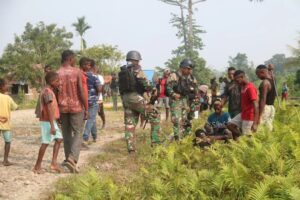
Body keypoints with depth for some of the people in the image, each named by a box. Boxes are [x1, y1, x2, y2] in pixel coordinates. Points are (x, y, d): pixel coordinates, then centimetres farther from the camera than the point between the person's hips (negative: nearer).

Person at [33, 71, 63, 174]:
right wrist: (52, 126, -27)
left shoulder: (47, 91, 14)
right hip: (48, 121, -10)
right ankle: (37, 166, 5)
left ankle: (54, 163, 9)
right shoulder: (48, 92, -18)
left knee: (59, 139, 9)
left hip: (51, 121, 10)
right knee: (45, 143, -4)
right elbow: (49, 109, -24)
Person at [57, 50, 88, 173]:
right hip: (76, 107, -3)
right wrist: (86, 109, -5)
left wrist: (56, 111, 12)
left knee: (66, 134, 14)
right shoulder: (77, 72, -8)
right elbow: (82, 92, -12)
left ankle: (69, 158, 20)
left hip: (63, 108, 4)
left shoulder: (57, 74, 1)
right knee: (78, 133, 2)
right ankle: (72, 158, -15)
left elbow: (55, 94, 3)